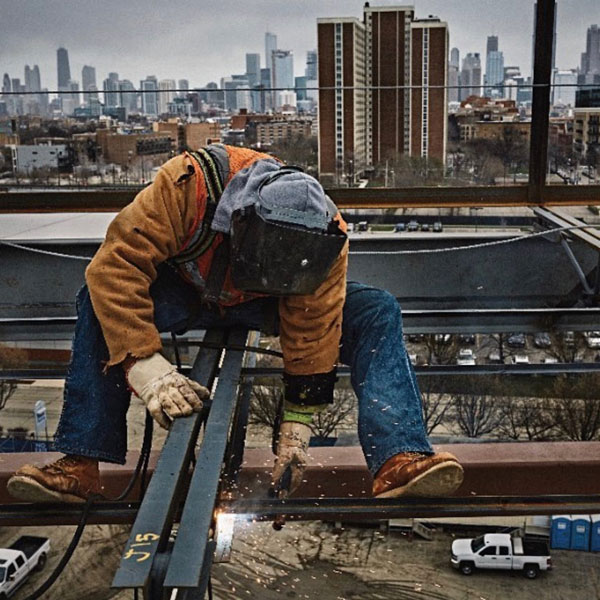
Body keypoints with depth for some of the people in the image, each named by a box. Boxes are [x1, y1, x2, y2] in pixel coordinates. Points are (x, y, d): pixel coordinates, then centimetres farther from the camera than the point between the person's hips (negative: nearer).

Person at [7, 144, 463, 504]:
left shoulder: (325, 239, -31)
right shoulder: (188, 185, -38)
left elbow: (313, 334, -23)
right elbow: (115, 265, -37)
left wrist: (297, 428, -19)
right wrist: (145, 367, -44)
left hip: (264, 308, 1)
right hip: (187, 293, 0)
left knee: (378, 312, -22)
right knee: (99, 300, -28)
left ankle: (397, 460, -29)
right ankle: (80, 465, -24)